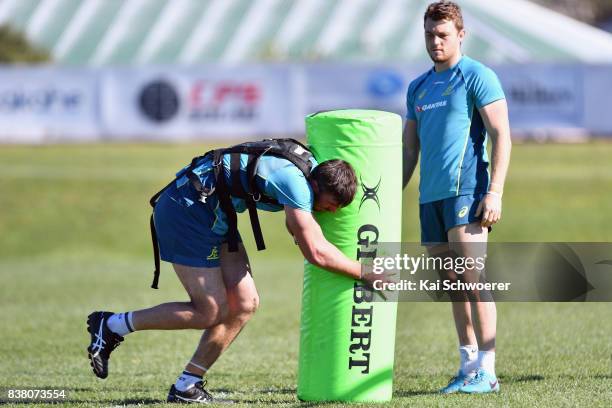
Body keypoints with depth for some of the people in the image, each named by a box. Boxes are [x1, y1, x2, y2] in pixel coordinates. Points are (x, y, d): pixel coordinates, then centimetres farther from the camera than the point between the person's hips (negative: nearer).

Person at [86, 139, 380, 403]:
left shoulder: (311, 166, 4)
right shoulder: (295, 180, -25)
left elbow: (295, 227, 26)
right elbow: (316, 252, -30)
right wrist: (365, 273, -20)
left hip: (214, 215, 10)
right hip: (184, 209, -10)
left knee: (244, 303, 3)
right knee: (210, 312, -9)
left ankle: (186, 386, 9)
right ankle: (111, 326, 2)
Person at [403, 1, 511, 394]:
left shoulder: (477, 77, -2)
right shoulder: (418, 87, 19)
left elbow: (502, 137, -8)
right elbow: (409, 150, 24)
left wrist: (495, 192, -16)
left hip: (466, 190, -7)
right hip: (430, 196, 7)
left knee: (473, 280, -12)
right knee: (453, 286, 8)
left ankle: (487, 371, -11)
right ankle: (468, 366, 13)